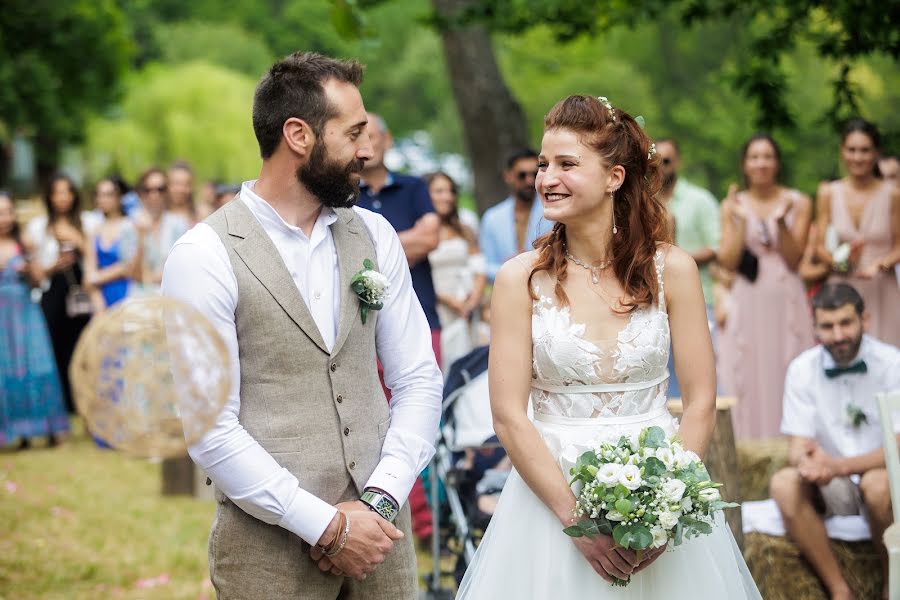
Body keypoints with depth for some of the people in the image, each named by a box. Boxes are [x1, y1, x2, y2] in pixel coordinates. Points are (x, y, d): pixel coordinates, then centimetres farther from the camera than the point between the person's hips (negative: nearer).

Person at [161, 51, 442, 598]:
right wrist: (326, 525, -15)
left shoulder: (375, 235, 6)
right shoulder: (205, 257, -9)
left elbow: (418, 379, 6)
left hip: (378, 531, 4)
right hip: (270, 547, -4)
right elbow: (209, 427, -13)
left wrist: (380, 500, -8)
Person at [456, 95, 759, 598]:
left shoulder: (671, 269, -3)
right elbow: (509, 416, -7)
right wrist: (575, 517, -15)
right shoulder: (521, 279, -4)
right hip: (551, 493, 0)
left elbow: (701, 405, -3)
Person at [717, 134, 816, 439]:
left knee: (787, 377, -1)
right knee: (748, 380, 1)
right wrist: (740, 220, -10)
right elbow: (728, 261, -1)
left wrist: (781, 221, -15)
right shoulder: (733, 205, 6)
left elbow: (794, 260, -2)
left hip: (786, 302, -1)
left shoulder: (798, 203, 4)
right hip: (746, 302, 1)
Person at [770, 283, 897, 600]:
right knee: (783, 485, -27)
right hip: (833, 489, 3)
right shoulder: (803, 369, -3)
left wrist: (838, 466, -32)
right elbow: (799, 446, -6)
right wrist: (808, 463, -32)